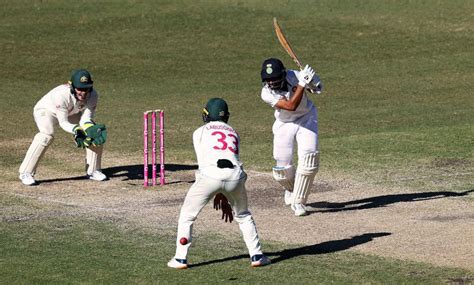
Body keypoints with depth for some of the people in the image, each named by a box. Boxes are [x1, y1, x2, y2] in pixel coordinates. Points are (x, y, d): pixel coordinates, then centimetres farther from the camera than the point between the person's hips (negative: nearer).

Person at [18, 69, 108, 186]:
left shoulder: (93, 95, -26)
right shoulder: (61, 95, -41)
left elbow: (86, 120, -23)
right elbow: (63, 123, -34)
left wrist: (92, 130, -44)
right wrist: (76, 130, -51)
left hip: (71, 113, 6)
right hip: (46, 111, -6)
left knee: (96, 132, -7)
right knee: (47, 134, -35)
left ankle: (93, 170, 12)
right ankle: (26, 173, -28)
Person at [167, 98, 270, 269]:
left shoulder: (200, 132, 21)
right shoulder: (234, 133, 32)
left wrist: (218, 194, 21)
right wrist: (224, 196, 34)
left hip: (210, 174, -3)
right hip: (235, 175, 3)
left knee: (187, 216, 13)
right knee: (243, 216, 27)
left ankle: (180, 258, 8)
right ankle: (256, 255, 20)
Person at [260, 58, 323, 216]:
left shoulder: (293, 76, -23)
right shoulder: (266, 93, -26)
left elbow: (318, 89, -10)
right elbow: (291, 105, -36)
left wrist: (311, 80, -34)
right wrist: (302, 83, -42)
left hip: (306, 118, 0)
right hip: (285, 124, 0)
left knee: (309, 156, -19)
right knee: (282, 166, -2)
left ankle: (298, 201, -9)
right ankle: (291, 188, 36)